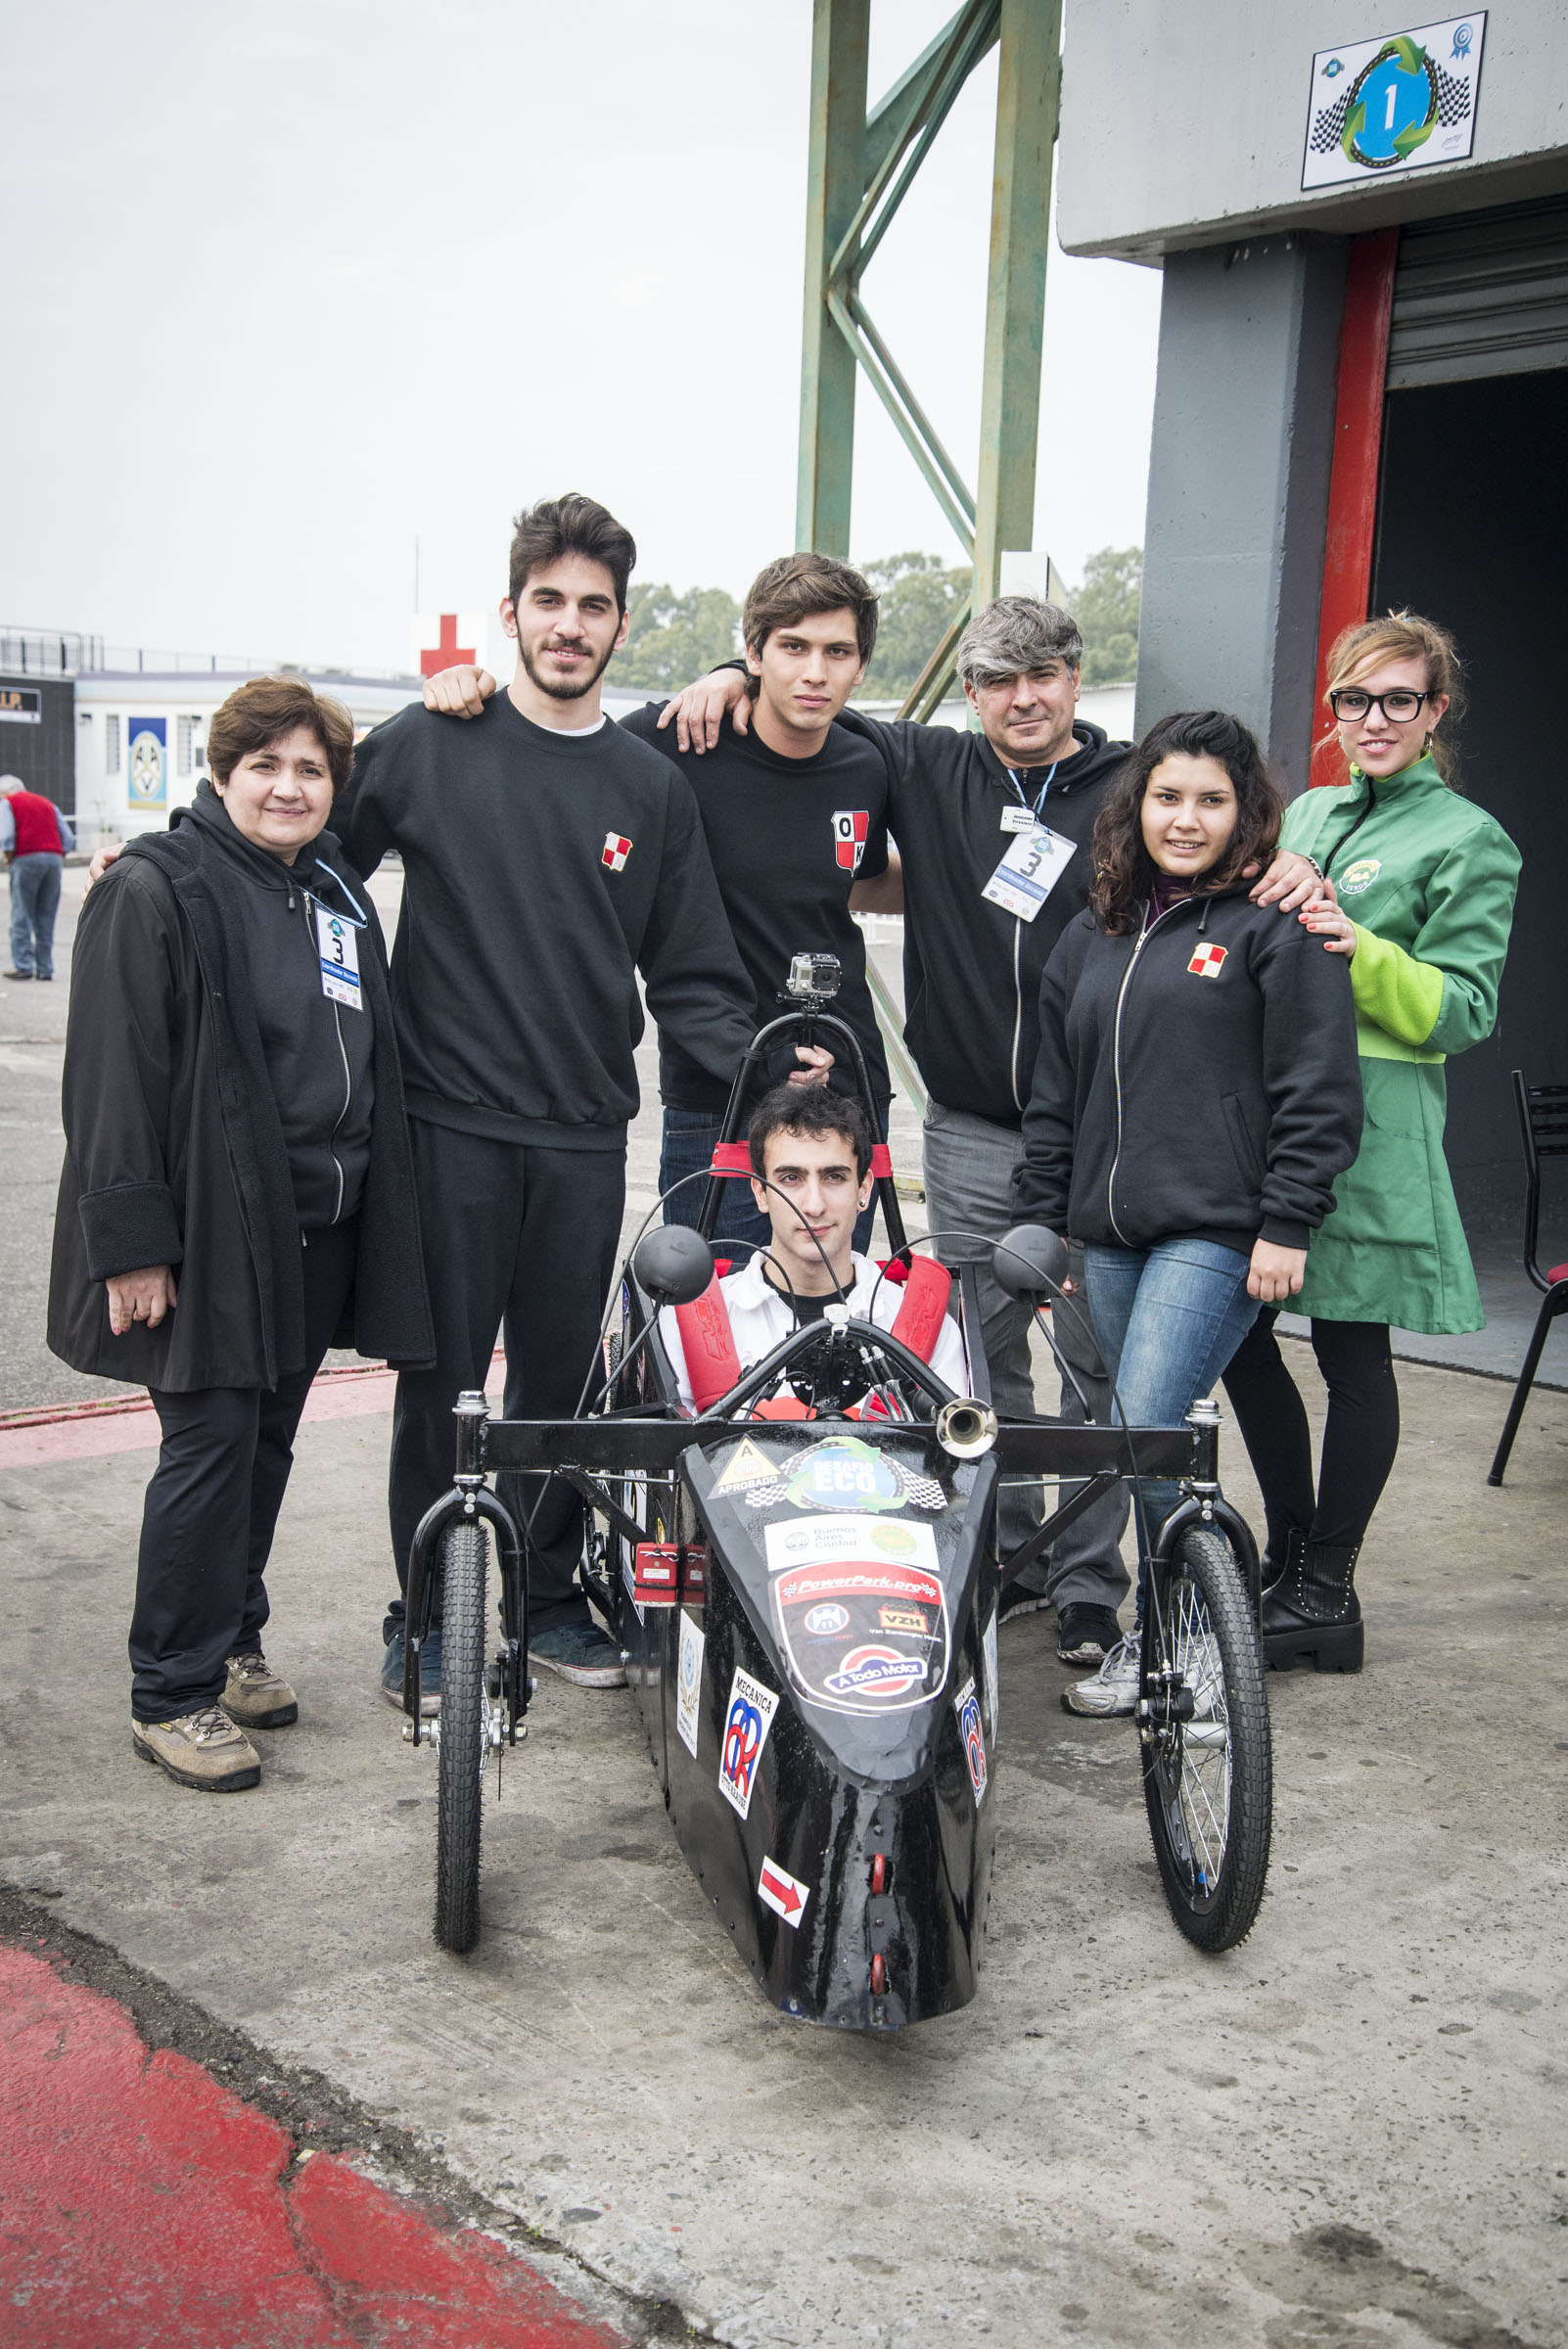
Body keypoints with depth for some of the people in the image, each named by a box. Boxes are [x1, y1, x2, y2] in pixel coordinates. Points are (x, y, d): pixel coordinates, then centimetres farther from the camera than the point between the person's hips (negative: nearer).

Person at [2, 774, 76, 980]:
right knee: (46, 918, 9)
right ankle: (45, 968, 8)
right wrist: (60, 861, 16)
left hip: (26, 858, -5)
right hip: (54, 858, 5)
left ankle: (22, 965, -1)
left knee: (22, 916, 1)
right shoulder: (47, 803, 24)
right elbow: (69, 838, 15)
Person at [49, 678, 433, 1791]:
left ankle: (234, 1645, 29)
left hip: (319, 1232, 7)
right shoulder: (157, 891, -8)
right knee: (212, 1446, -5)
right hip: (213, 1232, -7)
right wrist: (133, 1242, -19)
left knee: (268, 1445, 14)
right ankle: (173, 1696, 6)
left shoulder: (339, 894, 14)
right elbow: (115, 1078, -14)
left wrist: (369, 1214, 17)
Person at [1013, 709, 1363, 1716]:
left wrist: (1286, 1227, -12)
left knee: (1142, 1438, -13)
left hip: (1216, 1235, -6)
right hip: (1111, 1235, 6)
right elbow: (1055, 1096, 20)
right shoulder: (1096, 935, 16)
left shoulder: (1278, 927, -3)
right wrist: (1042, 1224, 17)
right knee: (1141, 1441, 9)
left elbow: (1319, 1094, -7)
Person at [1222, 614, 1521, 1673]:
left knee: (1351, 1349, 0)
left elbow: (1463, 1010, -8)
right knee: (1237, 1331, 8)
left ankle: (1326, 1592, 11)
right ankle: (1290, 1555, 25)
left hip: (1367, 1128, -6)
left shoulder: (1469, 841, -1)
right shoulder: (1307, 813, 18)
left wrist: (1362, 953, -21)